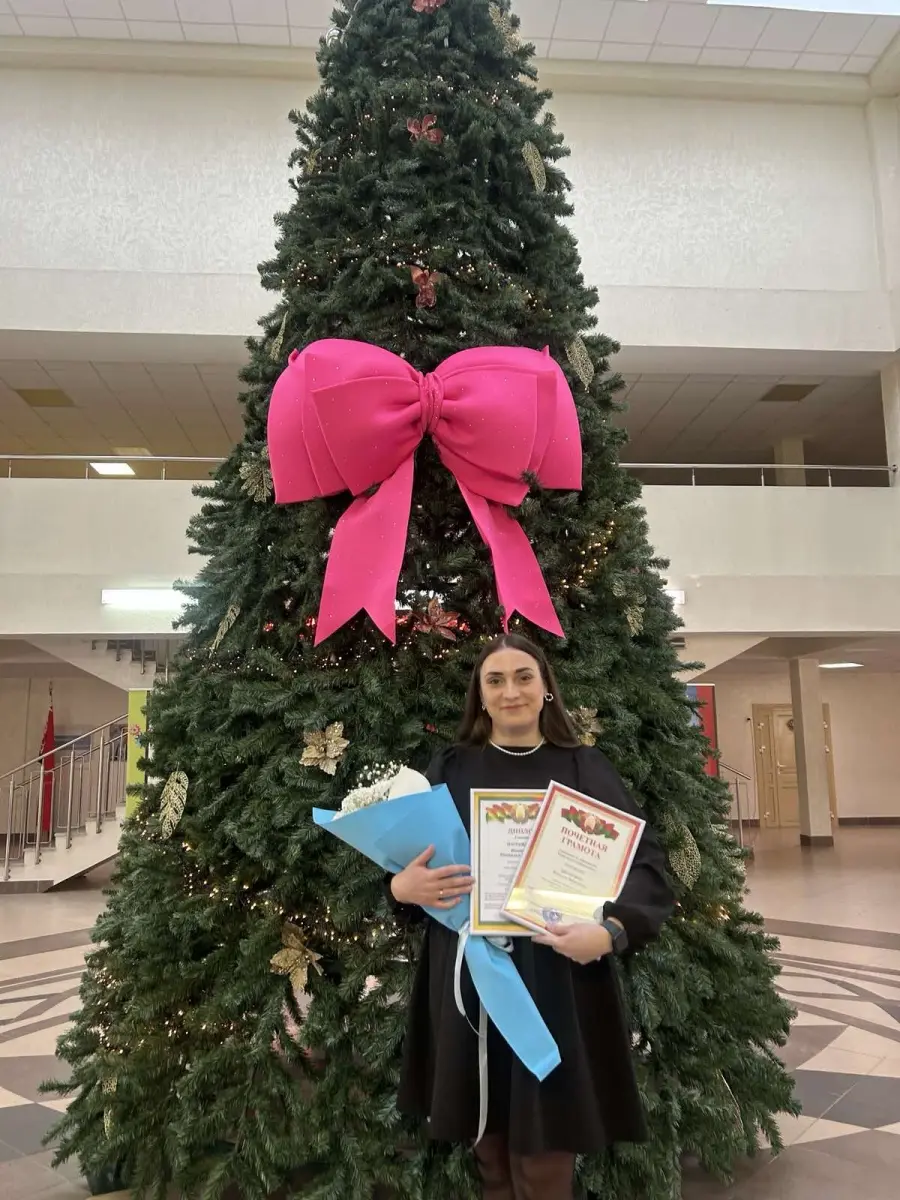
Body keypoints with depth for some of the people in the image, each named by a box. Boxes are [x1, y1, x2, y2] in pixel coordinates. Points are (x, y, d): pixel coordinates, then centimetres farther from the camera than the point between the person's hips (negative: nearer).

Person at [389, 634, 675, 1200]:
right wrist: (401, 887, -13)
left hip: (559, 983, -1)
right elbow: (406, 866, 10)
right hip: (467, 981, 2)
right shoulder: (449, 770, 5)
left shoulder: (586, 769, 1)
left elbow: (645, 863, -6)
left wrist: (609, 932, -22)